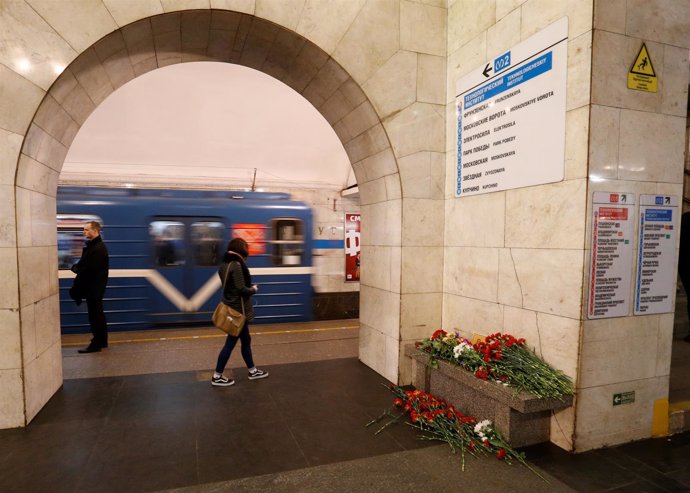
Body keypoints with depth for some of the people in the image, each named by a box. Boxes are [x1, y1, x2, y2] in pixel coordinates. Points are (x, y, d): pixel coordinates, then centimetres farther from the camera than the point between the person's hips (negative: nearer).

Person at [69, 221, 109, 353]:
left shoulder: (97, 249, -19)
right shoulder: (93, 246, 15)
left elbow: (89, 270, -22)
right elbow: (84, 265, 15)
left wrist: (76, 268, -7)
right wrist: (77, 267, -5)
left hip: (94, 288, -10)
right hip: (93, 287, 10)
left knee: (95, 315, -4)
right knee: (98, 314, 16)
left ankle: (96, 344, 3)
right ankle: (102, 341, 25)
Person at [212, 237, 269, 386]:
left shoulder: (225, 264, 9)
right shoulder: (236, 265, -20)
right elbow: (241, 289, -23)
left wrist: (250, 287, 7)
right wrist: (253, 289, -5)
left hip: (232, 306, 10)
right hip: (238, 309, -10)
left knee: (246, 340, 18)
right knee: (231, 342, 2)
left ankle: (252, 371, 30)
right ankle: (217, 377, 14)